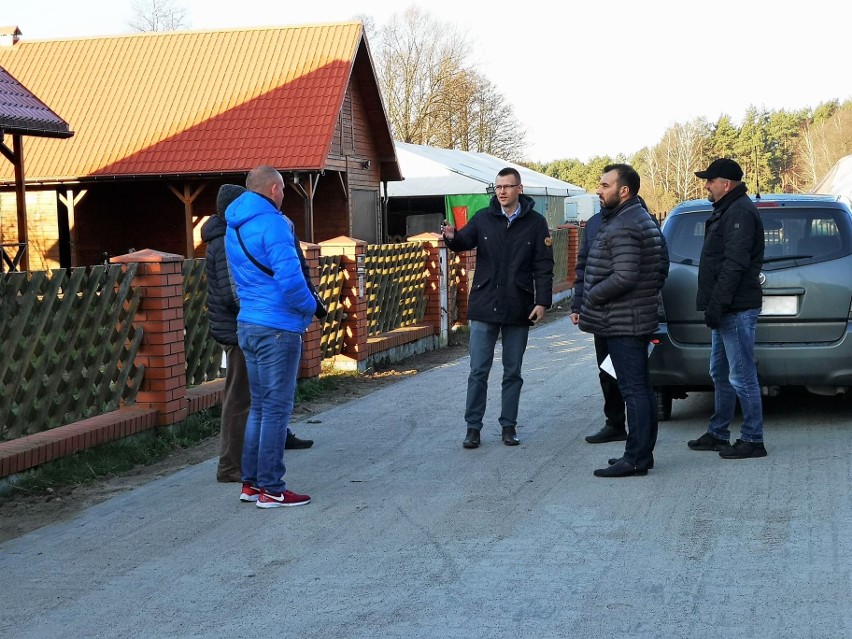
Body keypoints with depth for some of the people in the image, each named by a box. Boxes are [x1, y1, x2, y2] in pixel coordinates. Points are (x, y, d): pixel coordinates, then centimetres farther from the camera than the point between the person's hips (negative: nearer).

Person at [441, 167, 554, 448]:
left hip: (518, 310, 0)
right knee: (478, 371, 2)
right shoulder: (483, 218, 3)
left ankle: (509, 425, 19)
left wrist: (542, 301, -9)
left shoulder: (535, 223, 0)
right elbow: (465, 241, -6)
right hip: (484, 308, 0)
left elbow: (543, 266, -1)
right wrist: (452, 237, -29)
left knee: (513, 372, 10)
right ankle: (473, 427, 9)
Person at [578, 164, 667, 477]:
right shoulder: (644, 220, 16)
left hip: (623, 322, -11)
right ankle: (643, 452, 21)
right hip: (641, 319, 11)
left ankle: (635, 458, -5)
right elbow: (662, 268, 22)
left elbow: (624, 277, -26)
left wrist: (591, 296, -13)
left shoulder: (623, 228, -18)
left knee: (633, 390, -8)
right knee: (642, 389, 14)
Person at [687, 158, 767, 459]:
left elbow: (734, 265, -23)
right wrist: (713, 305, 20)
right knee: (720, 374, 17)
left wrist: (716, 305, -24)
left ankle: (752, 440, -1)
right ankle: (718, 434, 26)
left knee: (742, 377, -7)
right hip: (727, 309, 11)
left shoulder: (739, 212, -15)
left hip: (737, 310, -11)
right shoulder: (726, 210, 19)